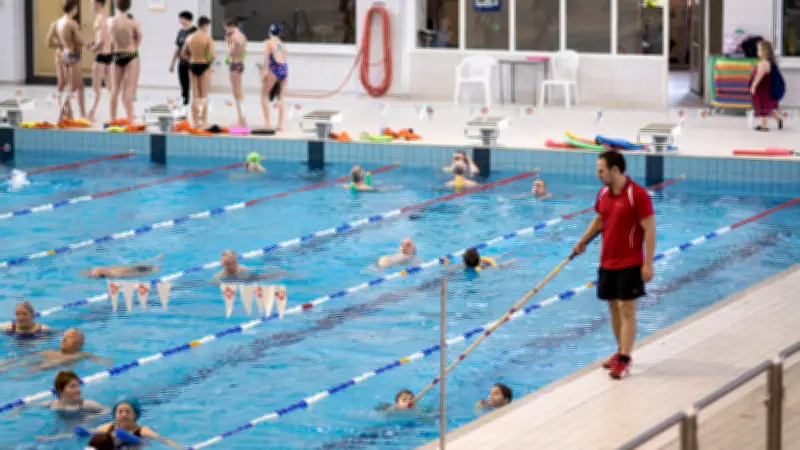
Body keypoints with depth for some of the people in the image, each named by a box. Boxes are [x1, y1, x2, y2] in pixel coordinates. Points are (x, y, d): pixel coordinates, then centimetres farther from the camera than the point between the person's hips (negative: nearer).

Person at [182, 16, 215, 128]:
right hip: (204, 67, -4)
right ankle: (203, 121, 2)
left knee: (195, 96, 11)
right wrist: (210, 63, -2)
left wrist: (193, 59, 13)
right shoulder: (208, 38, -12)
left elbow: (184, 54, 10)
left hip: (193, 66, 4)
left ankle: (195, 121, 12)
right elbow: (213, 55, -20)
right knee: (204, 96, 4)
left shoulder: (190, 38, 3)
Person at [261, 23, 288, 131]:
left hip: (275, 68, -5)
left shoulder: (268, 42, 4)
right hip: (284, 69, 5)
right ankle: (280, 124, 8)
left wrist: (264, 71, -12)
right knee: (281, 99, 11)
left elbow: (266, 57, -9)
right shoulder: (282, 44, 20)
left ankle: (267, 122, -4)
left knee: (264, 95, 6)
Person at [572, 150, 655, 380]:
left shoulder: (637, 195, -17)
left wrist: (648, 264, -19)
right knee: (614, 307, 13)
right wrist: (583, 241, 15)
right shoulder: (603, 194, 5)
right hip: (607, 261, 7)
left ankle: (624, 360, -5)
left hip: (630, 263, -7)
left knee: (626, 309, -6)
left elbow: (649, 230, -17)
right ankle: (621, 351, 24)